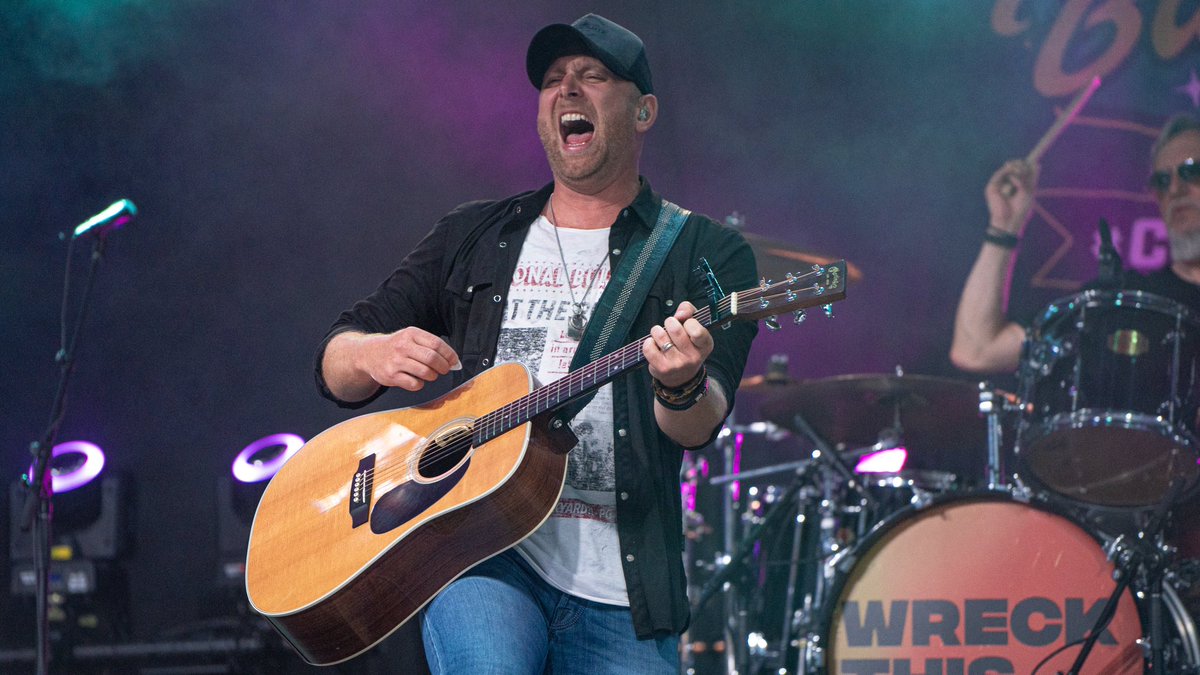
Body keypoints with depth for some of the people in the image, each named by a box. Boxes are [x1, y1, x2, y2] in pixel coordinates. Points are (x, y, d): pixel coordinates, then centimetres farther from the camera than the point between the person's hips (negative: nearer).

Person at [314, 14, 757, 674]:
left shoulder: (706, 253, 6)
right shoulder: (472, 237, 16)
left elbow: (700, 427, -8)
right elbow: (334, 362, 15)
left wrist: (682, 388, -32)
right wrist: (375, 356, -9)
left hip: (620, 596, 0)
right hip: (480, 556, 0)